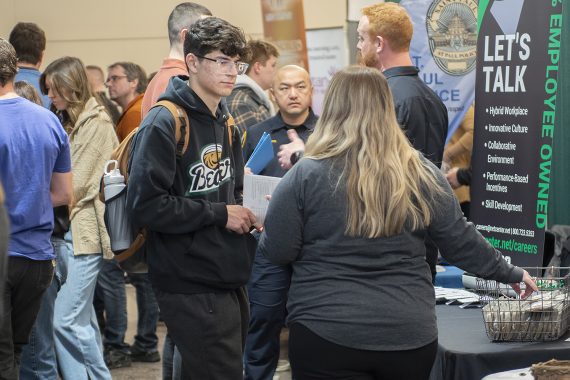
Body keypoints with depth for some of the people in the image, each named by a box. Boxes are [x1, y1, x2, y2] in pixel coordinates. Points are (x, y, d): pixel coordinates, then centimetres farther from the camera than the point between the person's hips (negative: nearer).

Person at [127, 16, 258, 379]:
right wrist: (221, 214, -17)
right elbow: (145, 204, -22)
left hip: (230, 279, 9)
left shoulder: (225, 125, 14)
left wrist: (247, 211, 4)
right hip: (192, 288, -9)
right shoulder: (164, 123, -13)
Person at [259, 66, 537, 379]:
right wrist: (510, 273, 23)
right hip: (409, 336, 4)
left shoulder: (306, 175, -8)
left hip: (327, 334, -3)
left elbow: (277, 252, -3)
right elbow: (462, 243, 7)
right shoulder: (421, 173, 1)